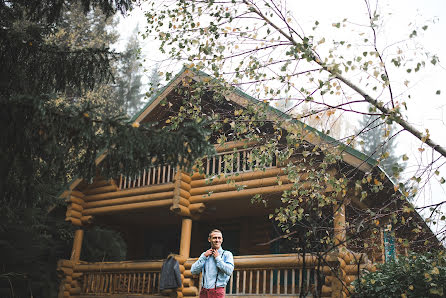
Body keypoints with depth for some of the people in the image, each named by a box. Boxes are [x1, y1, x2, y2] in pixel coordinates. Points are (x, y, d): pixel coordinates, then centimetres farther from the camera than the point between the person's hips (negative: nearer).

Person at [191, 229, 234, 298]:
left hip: (217, 291, -3)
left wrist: (217, 258, -7)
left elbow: (229, 271, -15)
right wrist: (204, 256, -1)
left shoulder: (227, 254, 0)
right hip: (204, 291, 4)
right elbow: (193, 271, 5)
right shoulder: (204, 254, 13)